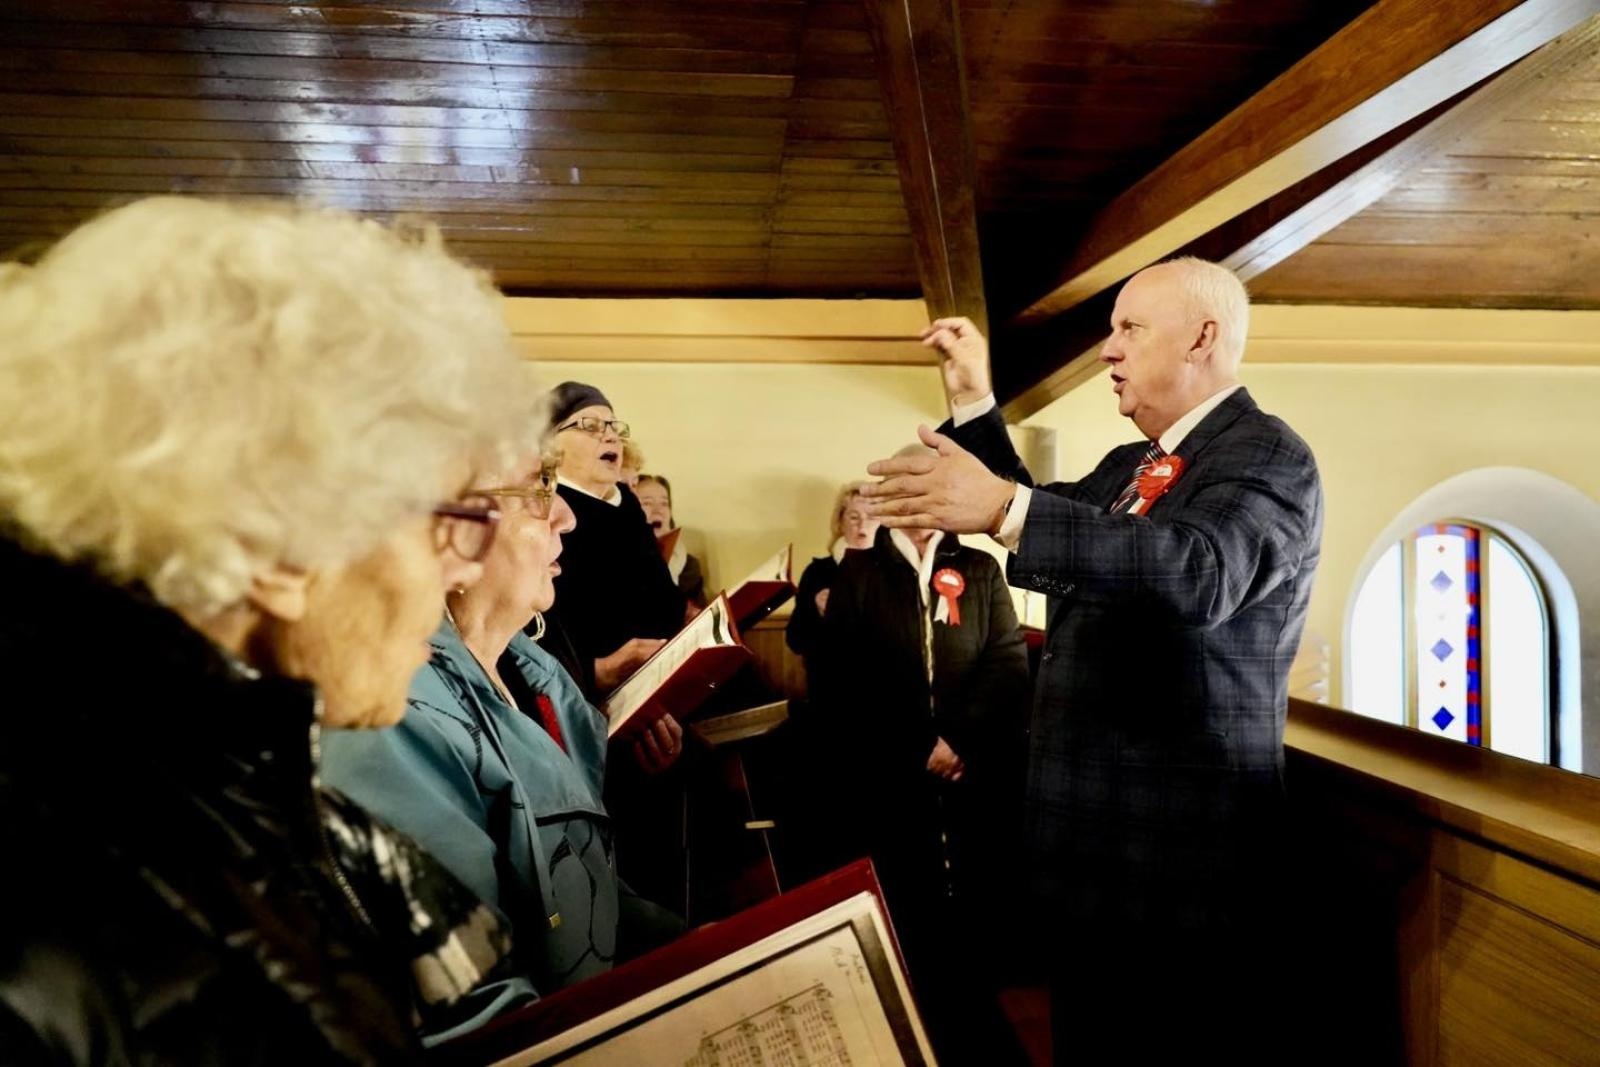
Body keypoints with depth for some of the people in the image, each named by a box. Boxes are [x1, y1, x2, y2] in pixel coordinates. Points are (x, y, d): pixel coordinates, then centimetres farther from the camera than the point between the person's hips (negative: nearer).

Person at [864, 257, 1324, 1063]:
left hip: (1182, 855, -8)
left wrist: (1004, 507, -42)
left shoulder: (1269, 457, -14)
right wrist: (973, 401, 13)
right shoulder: (1126, 467, 14)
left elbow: (1200, 571, -34)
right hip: (1092, 844, 9)